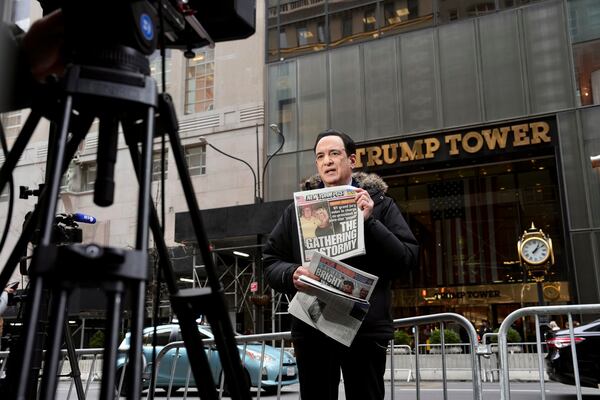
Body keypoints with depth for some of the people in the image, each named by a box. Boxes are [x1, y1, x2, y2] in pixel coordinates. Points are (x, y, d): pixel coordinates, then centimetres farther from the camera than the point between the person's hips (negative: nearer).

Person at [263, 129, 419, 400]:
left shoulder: (379, 203, 6)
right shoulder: (299, 208, 11)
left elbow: (408, 260, -1)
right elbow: (271, 263, 11)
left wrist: (370, 222, -12)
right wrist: (292, 275, -11)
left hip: (366, 328, -1)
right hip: (311, 329, 2)